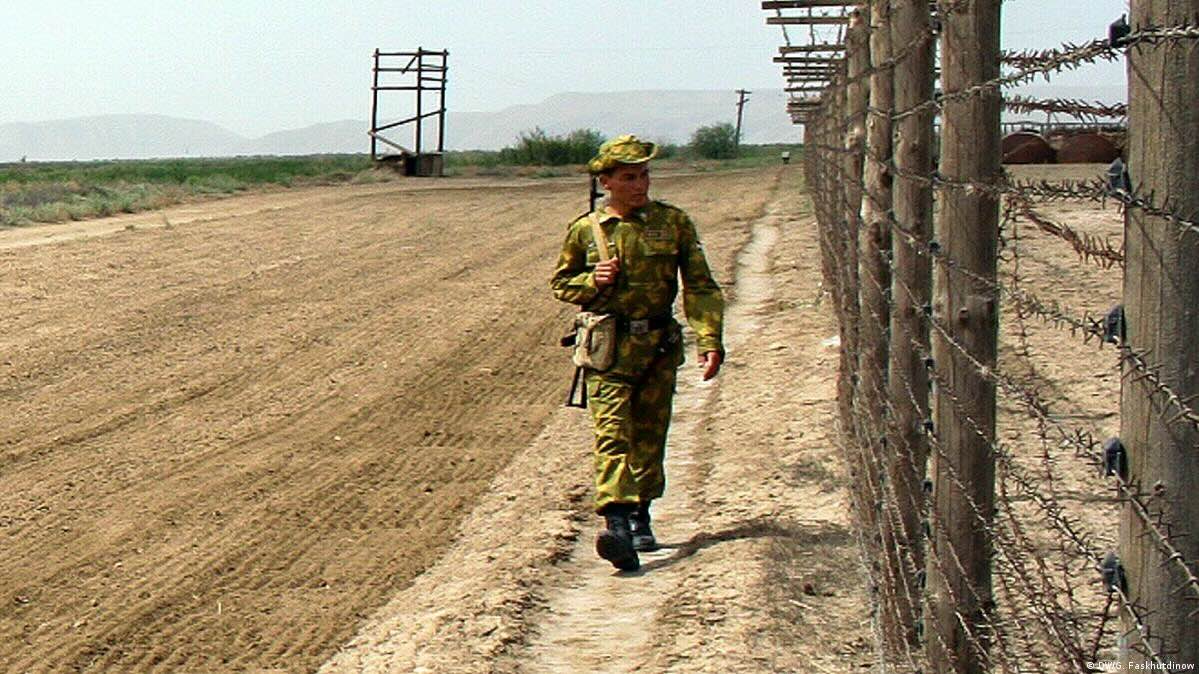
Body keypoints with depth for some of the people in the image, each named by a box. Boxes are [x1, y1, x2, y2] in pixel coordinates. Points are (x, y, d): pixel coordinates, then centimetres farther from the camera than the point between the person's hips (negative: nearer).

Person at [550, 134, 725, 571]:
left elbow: (700, 286, 2)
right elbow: (561, 282, 15)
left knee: (649, 436, 10)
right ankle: (616, 522, -26)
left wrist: (709, 340, -10)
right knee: (612, 433, -15)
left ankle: (640, 517, 26)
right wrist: (592, 282, -8)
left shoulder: (674, 223, 3)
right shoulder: (585, 230, 2)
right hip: (608, 347, -2)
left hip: (660, 347, 2)